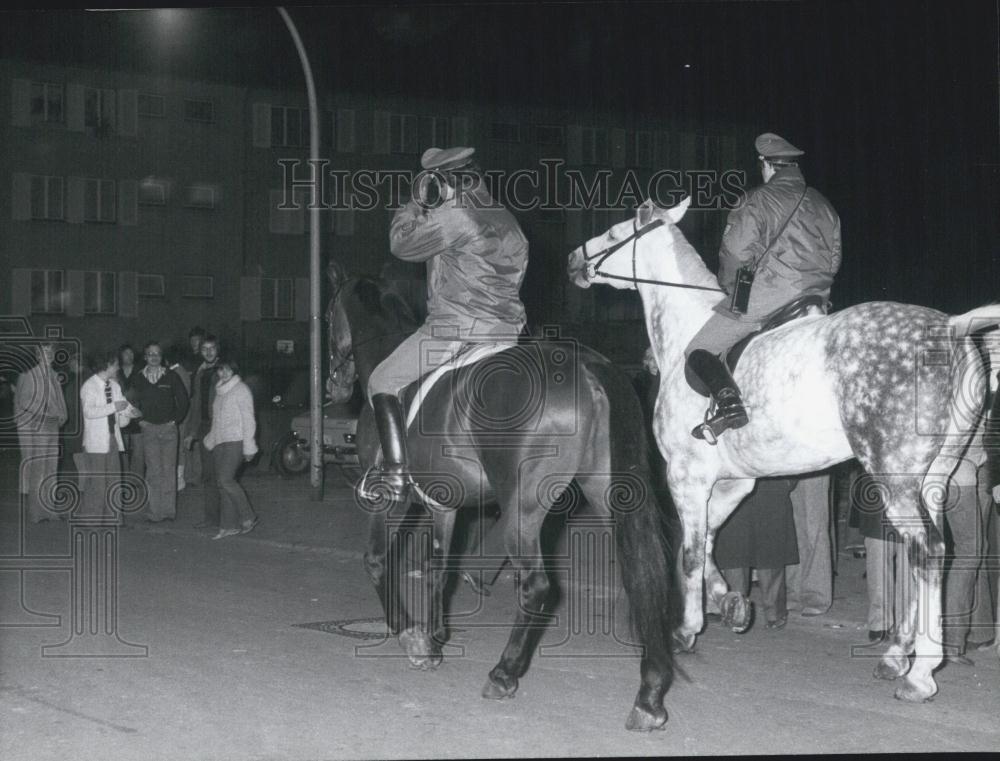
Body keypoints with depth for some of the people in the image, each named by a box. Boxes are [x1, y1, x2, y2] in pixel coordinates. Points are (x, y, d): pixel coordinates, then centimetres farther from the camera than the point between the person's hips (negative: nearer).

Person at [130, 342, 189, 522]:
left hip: (169, 428, 0)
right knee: (153, 471, -4)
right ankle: (153, 512, -2)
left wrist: (176, 419, 3)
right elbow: (133, 402, 13)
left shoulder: (171, 376, 4)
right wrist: (139, 420, 3)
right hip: (148, 429, 0)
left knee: (169, 470, 0)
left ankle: (169, 510, 5)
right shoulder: (139, 378, 6)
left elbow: (183, 399, 9)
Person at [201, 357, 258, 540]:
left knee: (226, 480, -18)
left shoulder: (241, 390, -5)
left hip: (235, 442, -8)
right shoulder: (220, 391, 17)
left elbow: (248, 420, -8)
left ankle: (248, 517, -5)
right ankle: (229, 525, 5)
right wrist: (210, 440, 19)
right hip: (220, 442, 8)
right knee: (223, 483, 2)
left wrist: (249, 447, -12)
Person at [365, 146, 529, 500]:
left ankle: (395, 474, -4)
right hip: (506, 332, 8)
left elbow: (402, 245, -4)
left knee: (383, 383, 4)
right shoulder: (509, 223, 14)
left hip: (455, 330, -8)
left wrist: (416, 203, 8)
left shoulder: (454, 215, -12)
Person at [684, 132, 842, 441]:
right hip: (817, 297, 7)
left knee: (699, 353, -5)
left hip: (767, 296, -7)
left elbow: (736, 254, -6)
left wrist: (731, 288, 12)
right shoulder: (823, 205, 17)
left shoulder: (758, 201, -3)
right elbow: (834, 259, 20)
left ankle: (728, 399, -29)